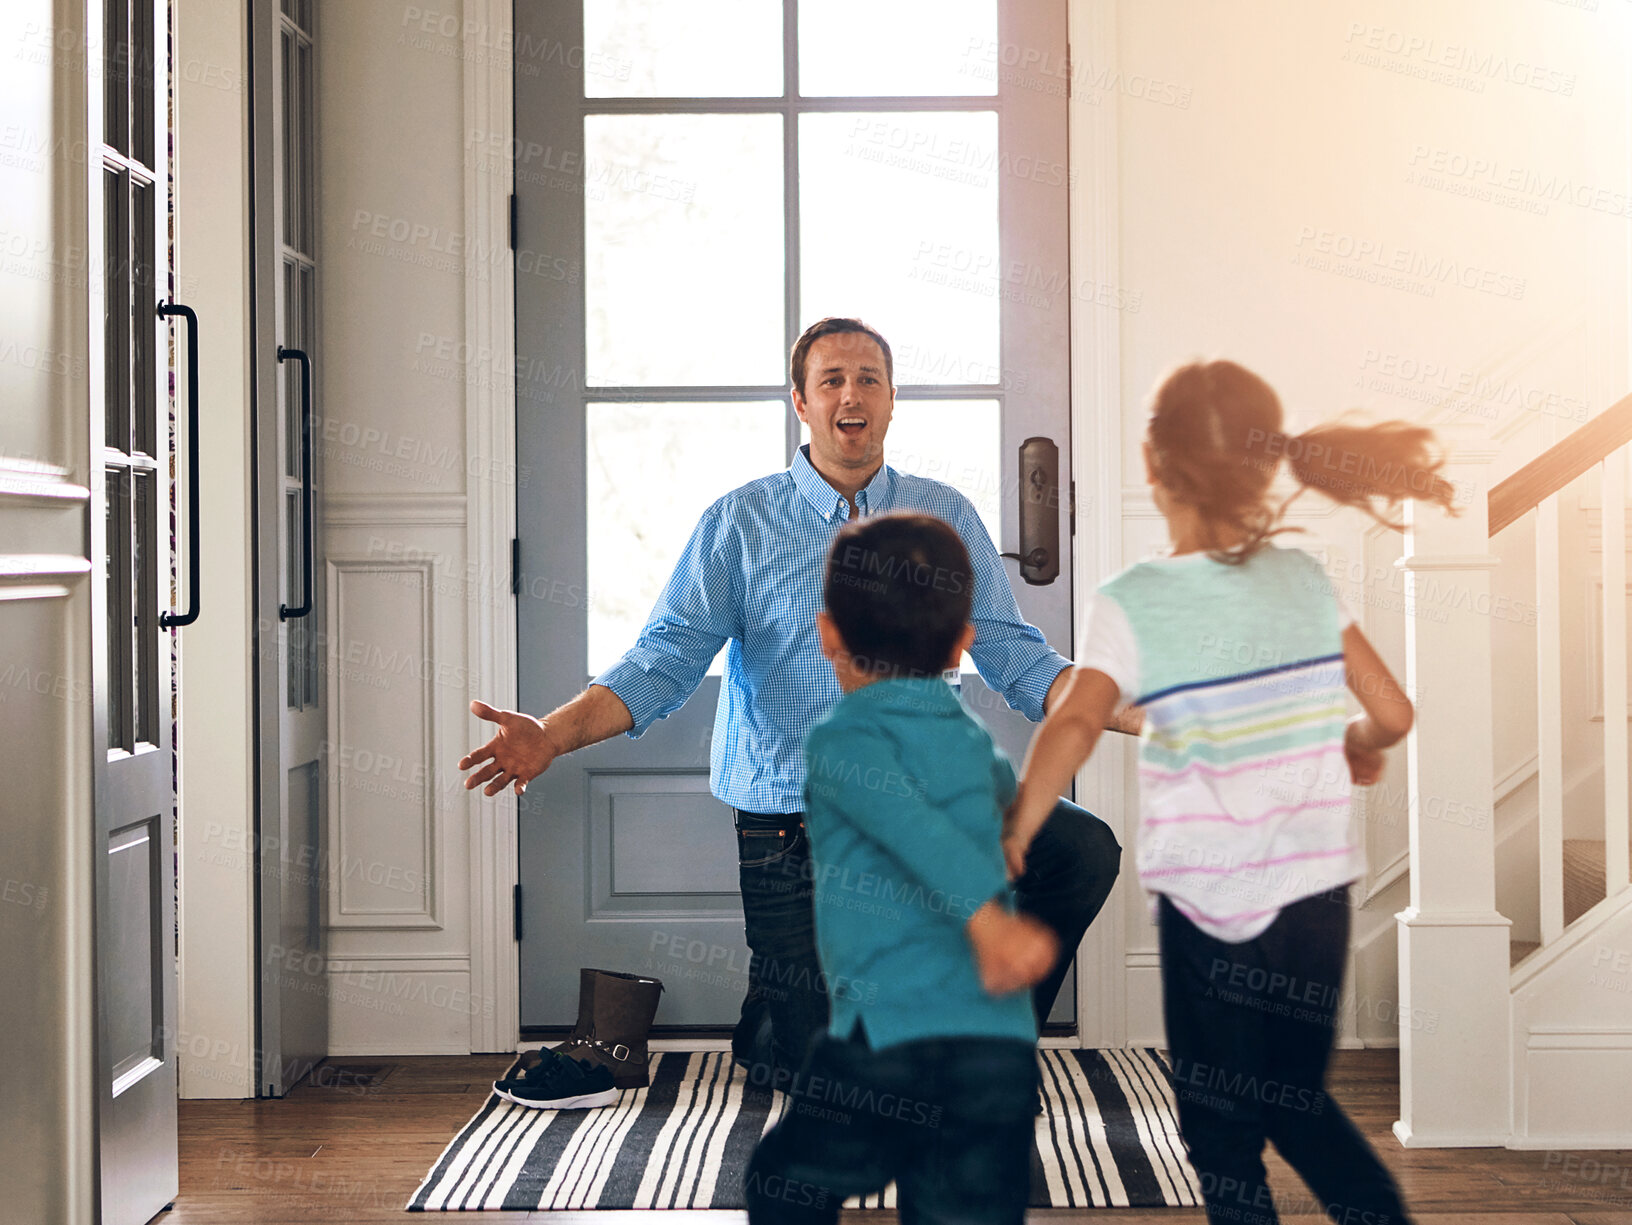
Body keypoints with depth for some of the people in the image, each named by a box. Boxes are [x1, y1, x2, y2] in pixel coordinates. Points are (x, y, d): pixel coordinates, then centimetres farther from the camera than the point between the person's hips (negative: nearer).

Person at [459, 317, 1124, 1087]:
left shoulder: (945, 519, 5)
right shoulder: (739, 523, -1)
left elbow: (1014, 656, 1)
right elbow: (666, 658, -8)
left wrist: (1135, 713, -15)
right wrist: (552, 735, -24)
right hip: (790, 821, -2)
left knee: (1084, 848, -21)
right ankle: (762, 1027, 37)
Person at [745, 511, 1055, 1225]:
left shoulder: (843, 737, 0)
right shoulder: (974, 738, 20)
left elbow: (909, 821, -21)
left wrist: (984, 914, -34)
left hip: (890, 1037, -4)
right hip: (1004, 1046, 5)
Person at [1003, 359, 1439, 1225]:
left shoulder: (1130, 605, -12)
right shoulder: (1306, 579, 0)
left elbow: (1075, 724, -28)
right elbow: (1392, 714, 3)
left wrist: (1014, 834, -24)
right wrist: (1353, 750, 23)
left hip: (1207, 902, -4)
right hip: (1316, 893, 4)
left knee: (1223, 1132, 12)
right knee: (1297, 1105, 22)